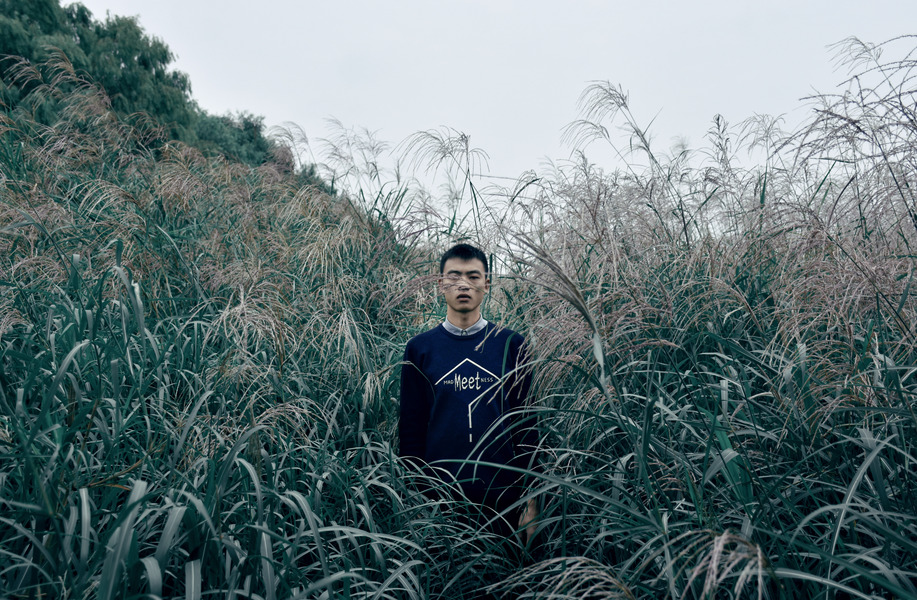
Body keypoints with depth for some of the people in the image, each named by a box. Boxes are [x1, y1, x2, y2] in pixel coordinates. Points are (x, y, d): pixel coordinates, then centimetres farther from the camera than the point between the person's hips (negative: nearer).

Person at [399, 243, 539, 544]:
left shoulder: (511, 344, 1)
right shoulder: (420, 348, 1)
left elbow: (527, 422, 2)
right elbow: (411, 427, 4)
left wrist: (532, 501, -1)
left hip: (504, 496, 1)